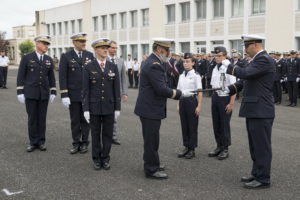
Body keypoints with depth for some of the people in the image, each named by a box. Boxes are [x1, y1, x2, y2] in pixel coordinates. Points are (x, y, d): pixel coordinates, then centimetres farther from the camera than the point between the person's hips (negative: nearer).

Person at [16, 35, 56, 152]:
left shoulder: (49, 60, 6)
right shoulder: (26, 58, -5)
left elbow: (51, 77, 10)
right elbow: (20, 76, -4)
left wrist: (53, 93, 4)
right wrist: (20, 93, -9)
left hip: (44, 94, 3)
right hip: (30, 93, -3)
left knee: (42, 118, 6)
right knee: (32, 118, 1)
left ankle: (41, 142, 15)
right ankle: (33, 142, 12)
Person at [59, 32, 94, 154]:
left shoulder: (90, 55, 3)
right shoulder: (66, 57, -2)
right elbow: (62, 77, -5)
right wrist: (64, 95, -11)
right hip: (73, 94, -1)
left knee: (85, 120, 9)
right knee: (75, 120, 8)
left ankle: (84, 143, 20)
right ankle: (76, 143, 20)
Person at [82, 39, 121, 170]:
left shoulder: (113, 67, 2)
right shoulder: (89, 67, -4)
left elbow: (116, 89, 3)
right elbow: (85, 90, -4)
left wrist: (117, 108, 1)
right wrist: (85, 109, -9)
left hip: (109, 107, 2)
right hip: (94, 106, -2)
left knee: (108, 134, 7)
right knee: (96, 134, 8)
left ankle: (105, 159, 20)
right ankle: (96, 159, 21)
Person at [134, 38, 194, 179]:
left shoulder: (152, 62, 12)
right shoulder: (154, 65, -21)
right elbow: (162, 90, -25)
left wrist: (177, 92, 8)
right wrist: (181, 93, -17)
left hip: (150, 107, 10)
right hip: (150, 109, -10)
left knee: (151, 139, 20)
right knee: (151, 140, 1)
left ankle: (151, 164, 34)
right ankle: (151, 170, 12)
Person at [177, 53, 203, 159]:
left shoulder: (196, 75, -8)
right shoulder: (181, 76, 8)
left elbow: (199, 92, -9)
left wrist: (199, 106, -12)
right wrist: (178, 104, 12)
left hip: (192, 100, -6)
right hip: (182, 101, 6)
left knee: (192, 126, 4)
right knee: (184, 125, 11)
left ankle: (192, 149, 14)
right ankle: (186, 147, 23)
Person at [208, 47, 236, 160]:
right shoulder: (215, 69, 8)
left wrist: (231, 104, -17)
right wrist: (213, 99, 12)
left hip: (225, 98, -7)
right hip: (215, 97, 7)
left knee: (225, 124, 3)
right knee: (216, 124, 14)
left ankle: (225, 149, 17)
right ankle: (219, 146, 29)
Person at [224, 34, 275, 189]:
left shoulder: (264, 60, -16)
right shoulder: (257, 59, 15)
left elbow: (245, 73, -27)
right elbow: (245, 79, 17)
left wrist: (229, 66, -13)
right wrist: (230, 89, 5)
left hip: (261, 111, -10)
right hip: (254, 110, 10)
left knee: (262, 146, -1)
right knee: (255, 145, 17)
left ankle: (263, 179, 8)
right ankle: (257, 173, 29)